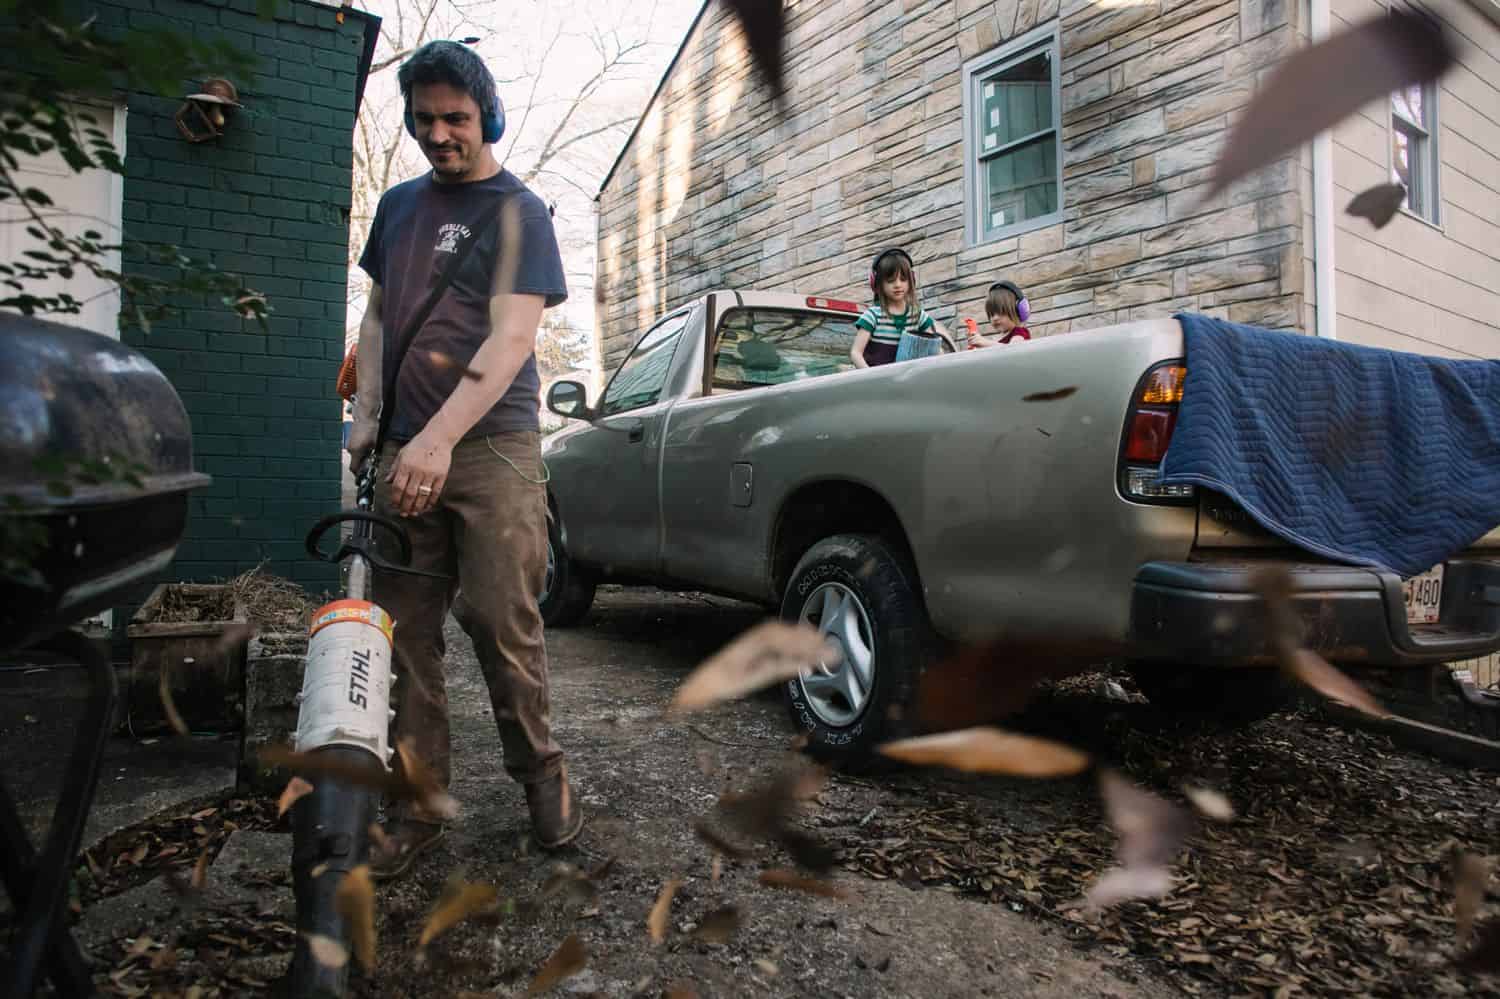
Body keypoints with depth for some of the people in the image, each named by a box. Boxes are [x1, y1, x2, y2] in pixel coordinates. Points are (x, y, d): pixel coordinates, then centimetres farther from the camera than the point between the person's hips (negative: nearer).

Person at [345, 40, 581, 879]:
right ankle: (417, 808, 11)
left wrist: (440, 437, -24)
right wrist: (369, 416, 8)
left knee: (503, 622, -6)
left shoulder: (519, 211, 0)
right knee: (406, 629, 2)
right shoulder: (399, 204, 19)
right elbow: (378, 315, 23)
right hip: (405, 449, 5)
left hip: (492, 447, -5)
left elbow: (512, 338, -12)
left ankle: (542, 772, 13)